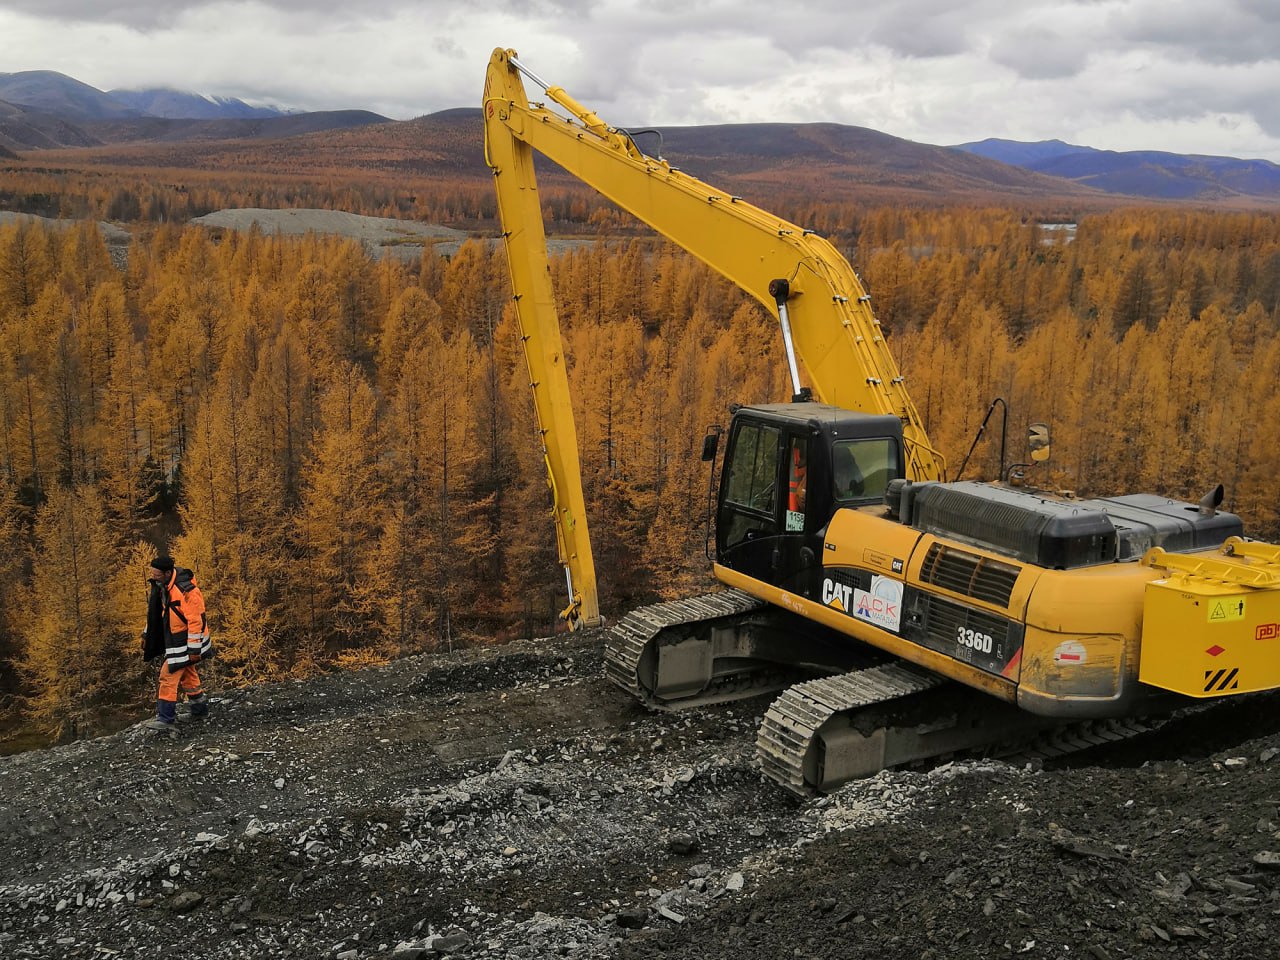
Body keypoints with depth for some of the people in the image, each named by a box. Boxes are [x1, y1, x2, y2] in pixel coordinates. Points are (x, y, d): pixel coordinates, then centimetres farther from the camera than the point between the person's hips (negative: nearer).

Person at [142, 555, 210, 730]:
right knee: (187, 675, 20)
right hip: (173, 638, 9)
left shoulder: (186, 591, -28)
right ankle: (200, 709, 35)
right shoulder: (161, 586, 1)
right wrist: (146, 635, 19)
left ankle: (166, 718, -4)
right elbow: (154, 612, 16)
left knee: (169, 676, -10)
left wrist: (194, 650, -23)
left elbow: (196, 621, -26)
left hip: (185, 641, -9)